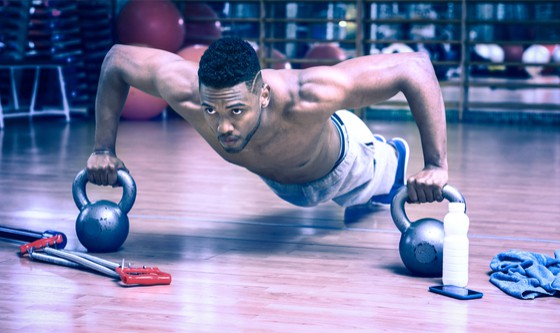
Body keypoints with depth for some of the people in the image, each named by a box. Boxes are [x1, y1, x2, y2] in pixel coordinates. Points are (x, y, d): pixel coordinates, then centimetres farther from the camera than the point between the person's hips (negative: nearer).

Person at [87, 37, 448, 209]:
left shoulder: (313, 96, -54)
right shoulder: (184, 90, -46)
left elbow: (415, 65, -47)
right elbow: (117, 58, -27)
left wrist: (436, 165, -50)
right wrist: (104, 149, -26)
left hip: (338, 162, -3)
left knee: (381, 188, 33)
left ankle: (393, 152, 66)